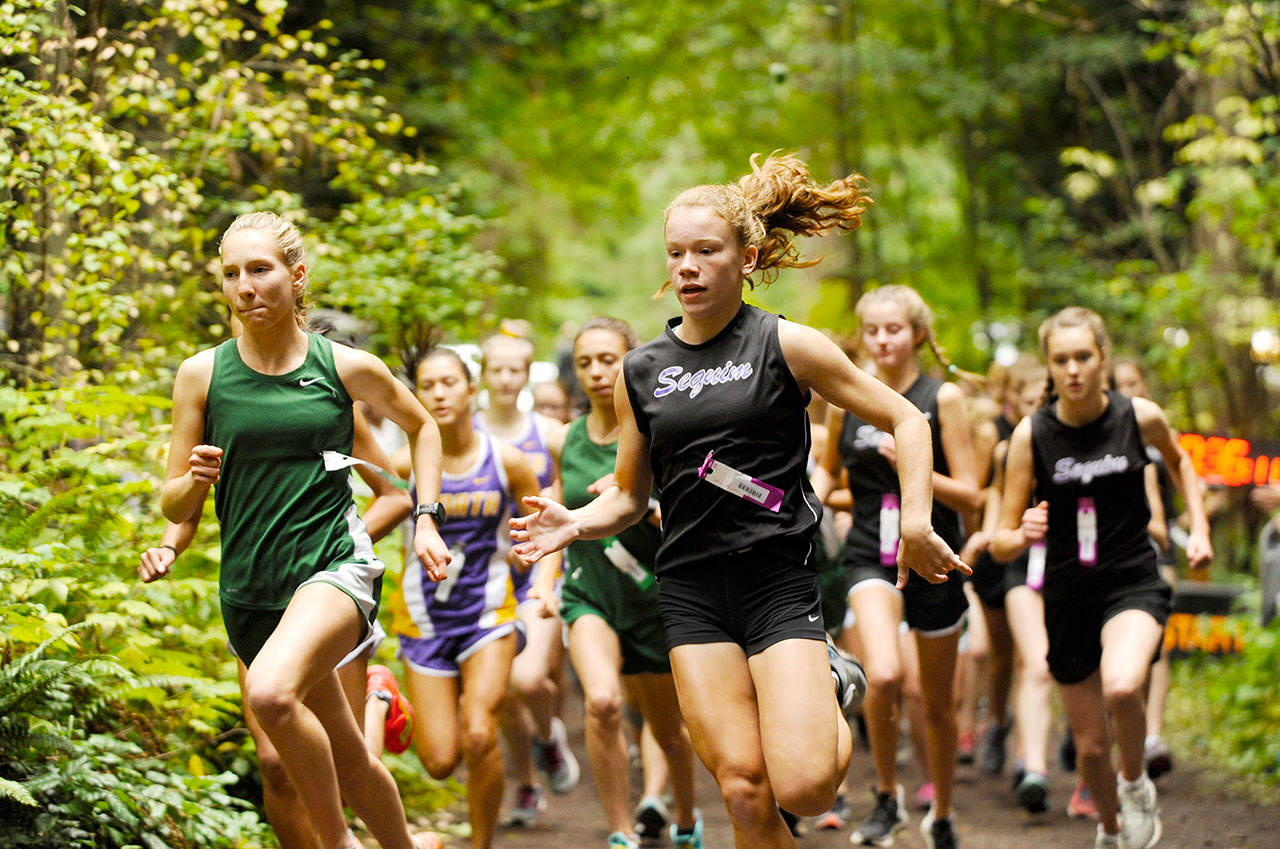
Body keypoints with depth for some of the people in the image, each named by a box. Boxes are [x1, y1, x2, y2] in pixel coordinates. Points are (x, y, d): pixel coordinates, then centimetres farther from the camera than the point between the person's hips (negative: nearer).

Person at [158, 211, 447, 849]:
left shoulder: (347, 367, -1)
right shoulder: (202, 375, 2)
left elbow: (421, 424, 20)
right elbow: (174, 507, 6)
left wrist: (425, 520, 11)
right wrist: (195, 480, -16)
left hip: (334, 564, -4)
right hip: (248, 590, 4)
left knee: (271, 692, -33)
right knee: (347, 759, 13)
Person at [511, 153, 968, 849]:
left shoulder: (787, 346, 0)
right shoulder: (641, 372, 10)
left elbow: (905, 421, 4)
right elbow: (629, 497, 17)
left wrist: (916, 524, -7)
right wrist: (576, 523, -3)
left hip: (777, 581, -2)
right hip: (691, 589, 3)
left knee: (803, 787, -15)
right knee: (743, 790, -9)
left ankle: (831, 694, 18)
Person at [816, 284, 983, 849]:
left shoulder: (943, 399, -5)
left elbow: (969, 496, -8)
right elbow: (828, 473, 22)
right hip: (871, 562, 1)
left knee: (937, 705, 10)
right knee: (883, 676, -26)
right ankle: (887, 798, -4)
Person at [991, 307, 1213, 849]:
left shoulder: (1140, 418, -6)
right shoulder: (1031, 434, -8)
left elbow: (1178, 460, 19)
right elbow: (1001, 543, -5)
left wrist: (1198, 528, 9)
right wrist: (1023, 535, -27)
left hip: (1133, 584, -2)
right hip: (1068, 595, 2)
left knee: (1121, 686, -33)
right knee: (1090, 743, 9)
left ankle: (1136, 785, -3)